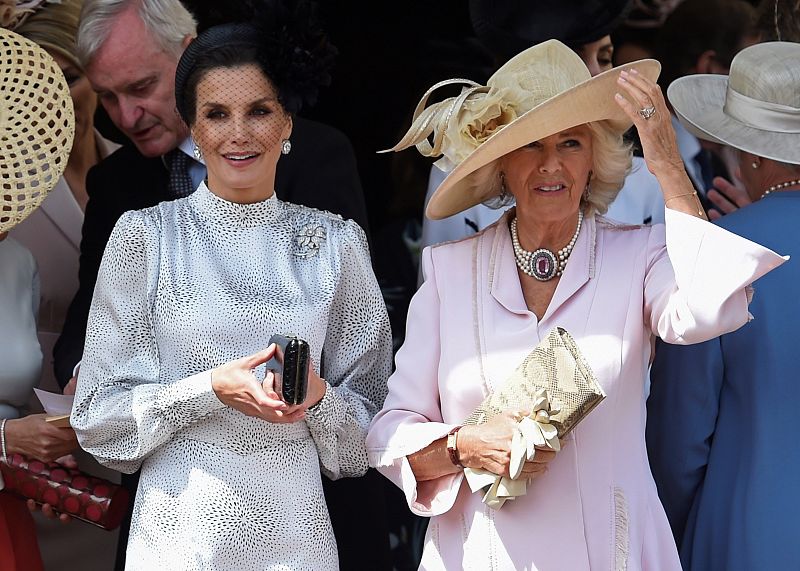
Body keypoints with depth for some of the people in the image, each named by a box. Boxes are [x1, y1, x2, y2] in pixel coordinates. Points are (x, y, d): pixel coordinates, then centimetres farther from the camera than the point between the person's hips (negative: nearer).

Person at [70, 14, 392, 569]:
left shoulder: (334, 241, 3)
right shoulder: (146, 235, -3)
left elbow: (367, 412, 7)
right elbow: (99, 413, -3)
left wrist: (317, 397, -13)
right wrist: (212, 389, -16)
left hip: (294, 526, 2)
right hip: (181, 526, -1)